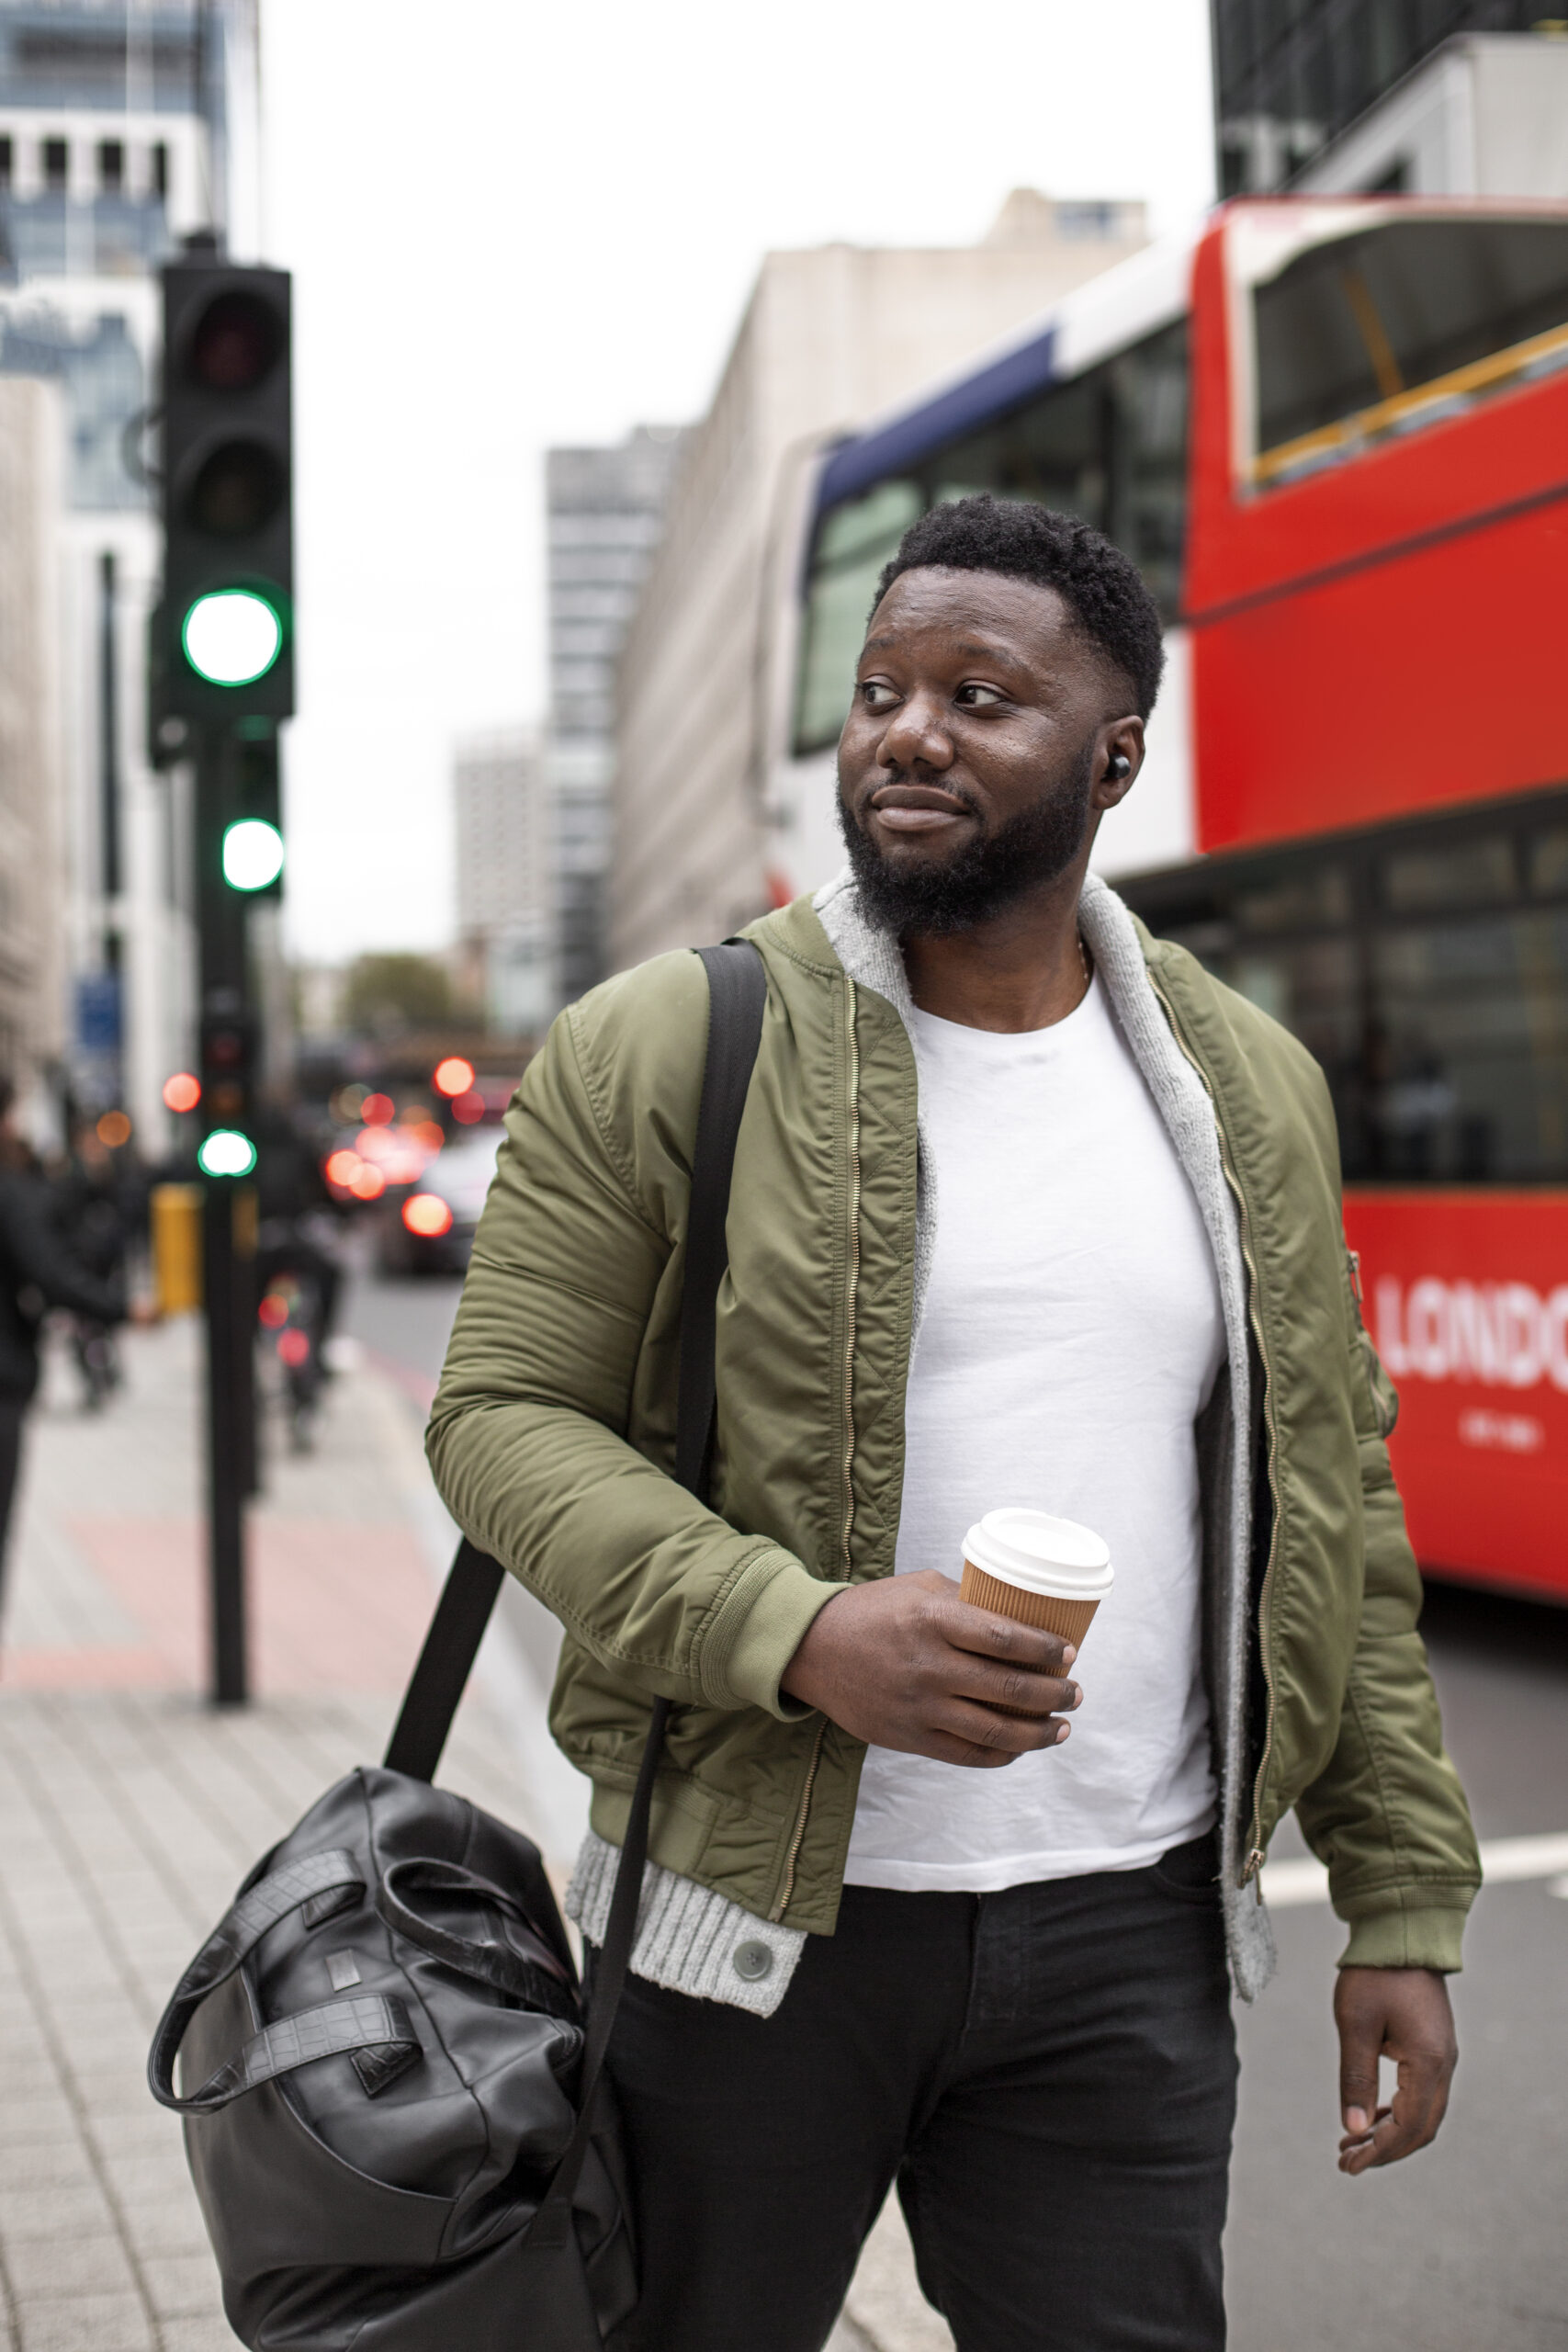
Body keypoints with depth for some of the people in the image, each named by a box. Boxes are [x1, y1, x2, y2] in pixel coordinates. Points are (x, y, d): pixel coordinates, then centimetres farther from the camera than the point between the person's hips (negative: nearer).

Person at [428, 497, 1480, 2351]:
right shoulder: (660, 1051, -4)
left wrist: (1401, 1905, 8)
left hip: (1129, 1938, 3)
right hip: (755, 1912, -2)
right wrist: (800, 1635, -22)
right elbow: (504, 1420, -7)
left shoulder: (1247, 1089, 7)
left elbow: (1336, 1511, 10)